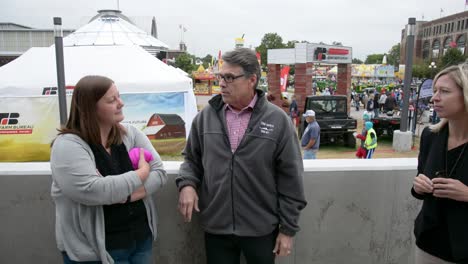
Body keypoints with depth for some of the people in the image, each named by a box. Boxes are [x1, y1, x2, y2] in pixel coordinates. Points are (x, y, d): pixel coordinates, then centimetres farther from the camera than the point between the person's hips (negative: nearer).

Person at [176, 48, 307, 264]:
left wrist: (288, 229, -4)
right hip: (215, 227, 3)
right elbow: (192, 159, 12)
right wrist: (187, 184, -9)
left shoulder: (278, 120, -8)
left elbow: (290, 179, -5)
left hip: (261, 229, -2)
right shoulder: (205, 116, 0)